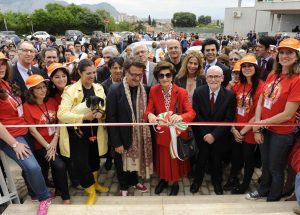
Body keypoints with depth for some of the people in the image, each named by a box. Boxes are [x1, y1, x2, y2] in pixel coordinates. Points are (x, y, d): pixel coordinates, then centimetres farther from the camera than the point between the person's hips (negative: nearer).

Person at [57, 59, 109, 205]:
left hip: (95, 131, 5)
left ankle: (95, 182, 47)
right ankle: (91, 191, 22)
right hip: (78, 133, -4)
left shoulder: (99, 88, 3)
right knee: (81, 164, -4)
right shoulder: (71, 90, -13)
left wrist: (102, 114, -16)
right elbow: (61, 114, -21)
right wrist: (84, 117, -32)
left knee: (95, 159, 19)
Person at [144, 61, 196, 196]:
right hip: (162, 132, 2)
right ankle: (164, 179, 48)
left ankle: (175, 183, 44)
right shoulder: (153, 91, -9)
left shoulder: (181, 92, -16)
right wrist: (149, 115, -38)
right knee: (162, 158, 20)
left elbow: (191, 113, -23)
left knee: (176, 159, 16)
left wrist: (180, 117, -45)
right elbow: (149, 110, -13)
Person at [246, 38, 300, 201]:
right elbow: (260, 103, -1)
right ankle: (263, 191, 50)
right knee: (266, 164, 25)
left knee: (276, 169, 15)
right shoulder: (272, 75, 1)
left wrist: (261, 123, -11)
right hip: (265, 129, 5)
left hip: (282, 133, -5)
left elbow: (287, 114, -21)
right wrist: (256, 128, -8)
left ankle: (273, 199, 40)